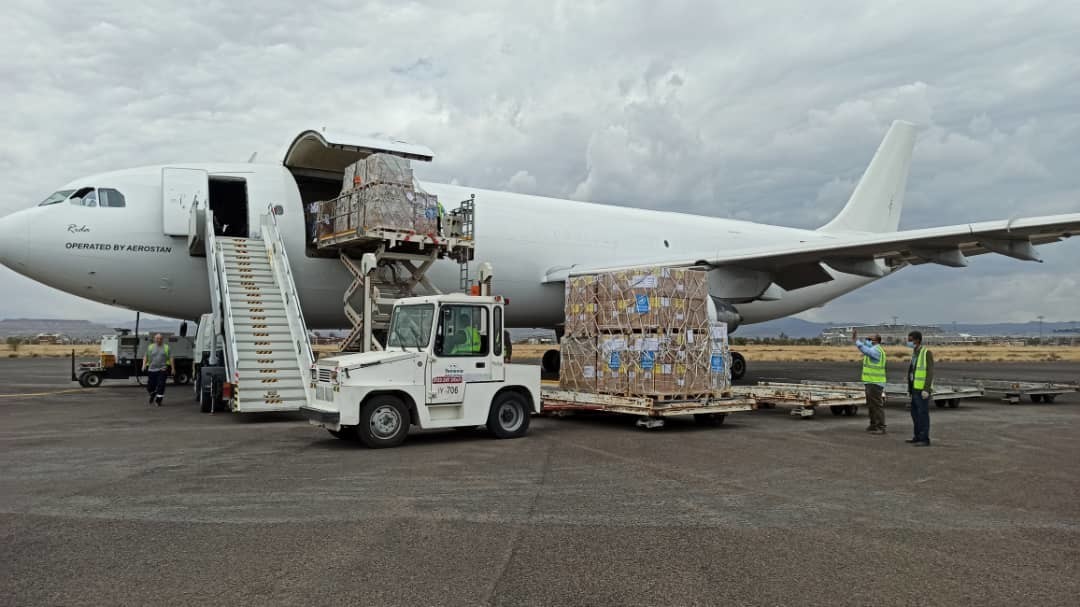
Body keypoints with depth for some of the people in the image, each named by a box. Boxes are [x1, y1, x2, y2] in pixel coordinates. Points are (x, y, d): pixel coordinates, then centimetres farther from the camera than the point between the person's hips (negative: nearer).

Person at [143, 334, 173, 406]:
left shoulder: (166, 347, 7)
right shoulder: (150, 347, 10)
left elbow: (170, 358, 3)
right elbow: (145, 357, 9)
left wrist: (172, 368, -4)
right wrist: (144, 365, -6)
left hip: (162, 370, -2)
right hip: (152, 370, 2)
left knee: (161, 385, -9)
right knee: (150, 386, 5)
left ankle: (159, 400, -1)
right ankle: (152, 395, 35)